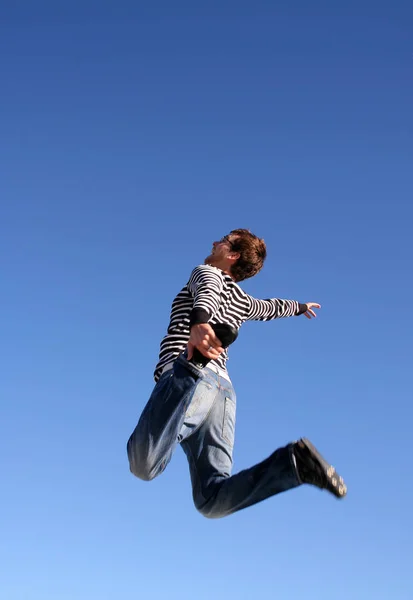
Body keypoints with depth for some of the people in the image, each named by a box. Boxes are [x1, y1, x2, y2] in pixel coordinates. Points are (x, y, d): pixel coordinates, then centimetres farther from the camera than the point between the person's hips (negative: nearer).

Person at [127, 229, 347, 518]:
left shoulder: (207, 272, 17)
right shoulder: (243, 302, 35)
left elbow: (208, 292, -9)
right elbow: (272, 307, 57)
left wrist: (198, 321, -33)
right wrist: (300, 306, 81)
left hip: (189, 374, -6)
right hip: (224, 390, 7)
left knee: (144, 465, -28)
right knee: (213, 502, -6)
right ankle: (293, 461, -22)